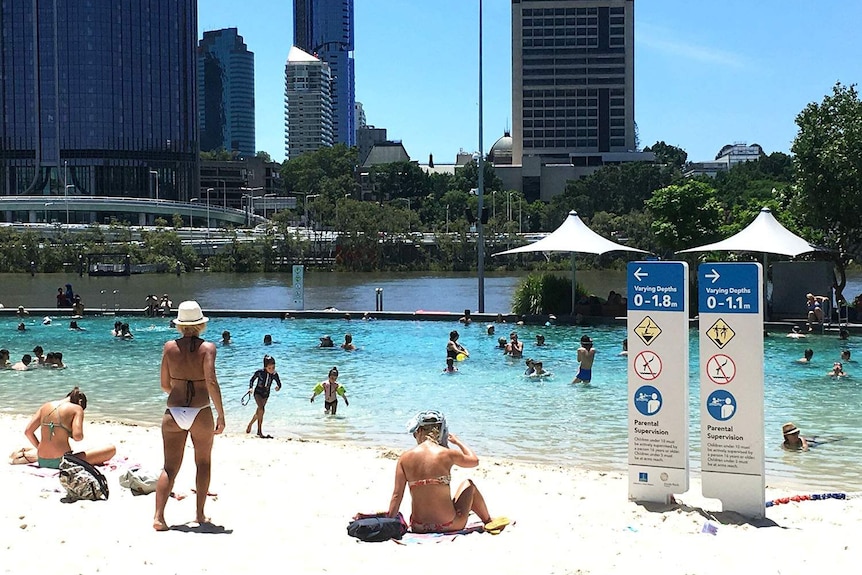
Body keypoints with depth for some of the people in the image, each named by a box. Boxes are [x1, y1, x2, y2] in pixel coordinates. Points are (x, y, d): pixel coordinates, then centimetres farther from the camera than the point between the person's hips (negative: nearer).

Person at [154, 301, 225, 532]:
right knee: (203, 462, 18)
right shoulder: (207, 347, -6)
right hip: (201, 413, -2)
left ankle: (158, 516, -6)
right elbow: (211, 382, -16)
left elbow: (164, 384, 6)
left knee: (170, 467, 6)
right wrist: (221, 414, -11)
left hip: (173, 413, 2)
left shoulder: (170, 347, 2)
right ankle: (200, 514, 20)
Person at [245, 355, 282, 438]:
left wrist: (278, 387, -27)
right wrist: (251, 388, -22)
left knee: (259, 412, 17)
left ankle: (250, 424, 46)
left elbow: (279, 384, -5)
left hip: (266, 394, 4)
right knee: (262, 410, -24)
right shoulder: (259, 372, -22)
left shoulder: (274, 375, -16)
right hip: (258, 392, -4)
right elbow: (252, 380, -6)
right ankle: (260, 432, -23)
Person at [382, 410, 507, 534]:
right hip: (447, 526, -2)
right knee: (469, 485, 28)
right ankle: (489, 522, 47)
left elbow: (396, 495, -4)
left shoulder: (405, 458, -5)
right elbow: (474, 460, 12)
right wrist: (458, 442, 28)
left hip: (418, 528, 3)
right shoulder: (447, 454, -9)